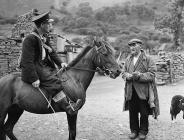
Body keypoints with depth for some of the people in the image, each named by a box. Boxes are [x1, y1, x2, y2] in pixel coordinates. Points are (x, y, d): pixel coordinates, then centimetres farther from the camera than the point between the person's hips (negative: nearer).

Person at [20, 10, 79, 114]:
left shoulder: (45, 37, 10)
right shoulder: (30, 39, -18)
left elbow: (52, 52, 11)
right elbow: (28, 61, -21)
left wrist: (60, 63, -7)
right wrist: (34, 79, -24)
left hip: (45, 66, 10)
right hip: (34, 69, -10)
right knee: (54, 81, -24)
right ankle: (66, 105, -21)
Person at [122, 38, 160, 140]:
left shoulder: (147, 59, -3)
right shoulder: (128, 60, 12)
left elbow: (152, 75, -10)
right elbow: (123, 73, 11)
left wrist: (140, 75, -24)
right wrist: (128, 75, -12)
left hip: (143, 91, -4)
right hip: (130, 91, 4)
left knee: (144, 113, 6)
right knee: (132, 112, 11)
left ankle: (143, 131, 24)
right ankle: (134, 131, 26)